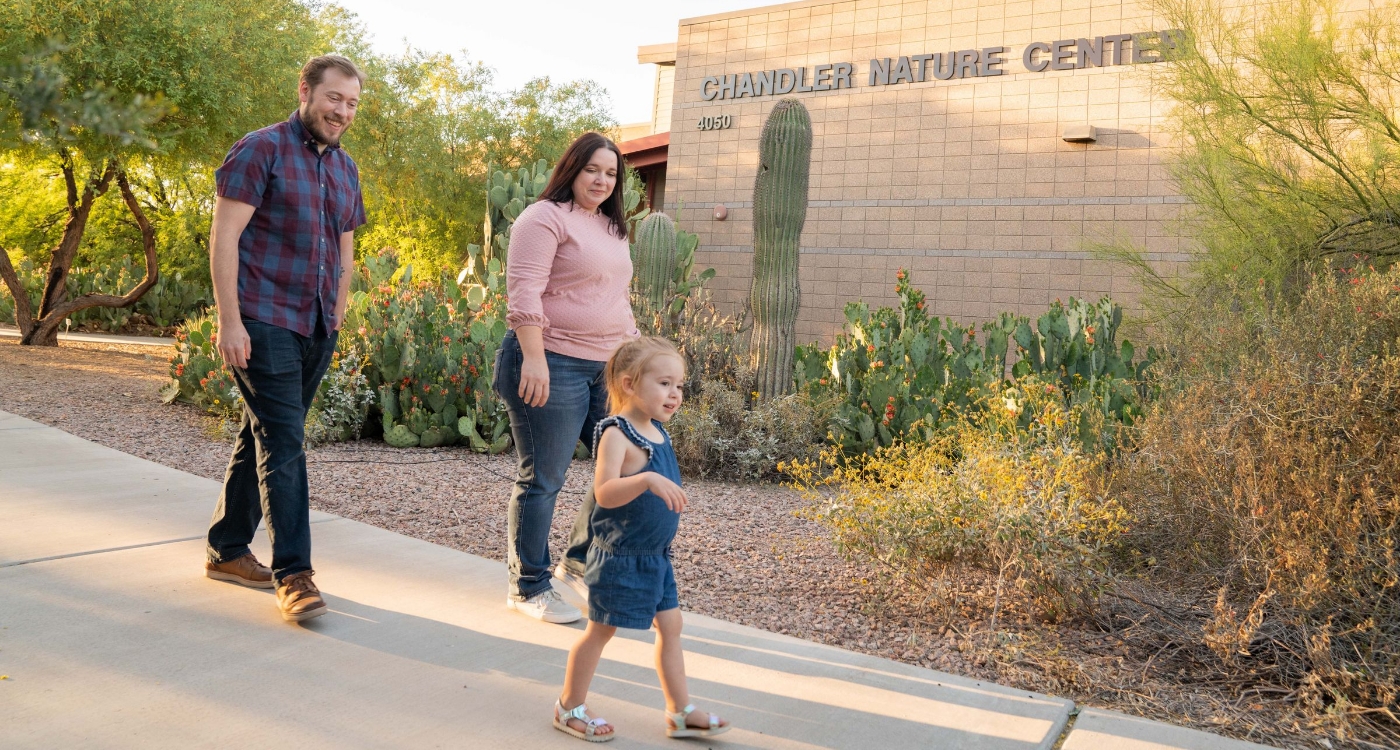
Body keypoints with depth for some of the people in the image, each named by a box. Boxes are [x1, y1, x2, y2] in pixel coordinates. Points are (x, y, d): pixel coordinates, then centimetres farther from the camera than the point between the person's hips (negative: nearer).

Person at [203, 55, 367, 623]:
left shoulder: (345, 169, 15)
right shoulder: (261, 149, -6)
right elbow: (224, 236, -11)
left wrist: (338, 317, 16)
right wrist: (229, 320, -16)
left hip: (317, 330, 7)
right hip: (265, 323, -7)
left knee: (263, 437, 14)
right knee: (284, 443, -10)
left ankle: (227, 550, 27)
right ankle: (293, 574, -5)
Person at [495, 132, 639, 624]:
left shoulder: (610, 227, 21)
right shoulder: (546, 217, -7)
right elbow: (524, 292, -17)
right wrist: (533, 358, -24)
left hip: (606, 367, 9)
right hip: (554, 365, -8)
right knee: (542, 480, -1)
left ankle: (579, 560, 24)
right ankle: (527, 588, 14)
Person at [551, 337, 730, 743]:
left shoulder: (658, 431, 6)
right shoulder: (617, 434, -20)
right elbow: (604, 494, -32)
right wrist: (647, 479, -43)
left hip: (656, 557, 8)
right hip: (621, 557, -8)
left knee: (670, 627, 12)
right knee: (600, 630, 6)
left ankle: (681, 713, 23)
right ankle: (569, 708, 23)